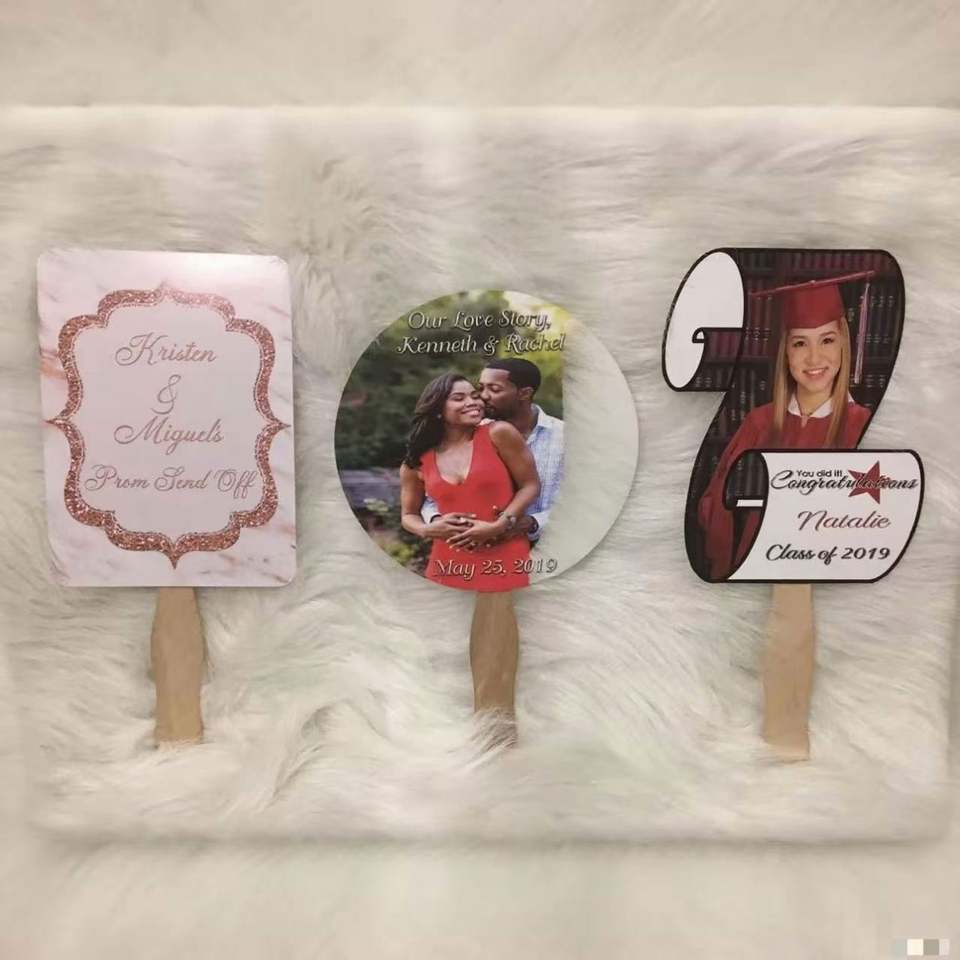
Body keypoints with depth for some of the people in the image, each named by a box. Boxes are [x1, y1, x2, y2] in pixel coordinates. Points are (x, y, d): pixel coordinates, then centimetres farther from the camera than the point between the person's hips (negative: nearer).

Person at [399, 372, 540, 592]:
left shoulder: (499, 433, -5)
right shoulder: (417, 463, 3)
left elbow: (530, 485, -1)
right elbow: (408, 515, 17)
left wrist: (498, 526, -12)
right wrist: (429, 529, -5)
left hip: (506, 561, -2)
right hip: (451, 564, 2)